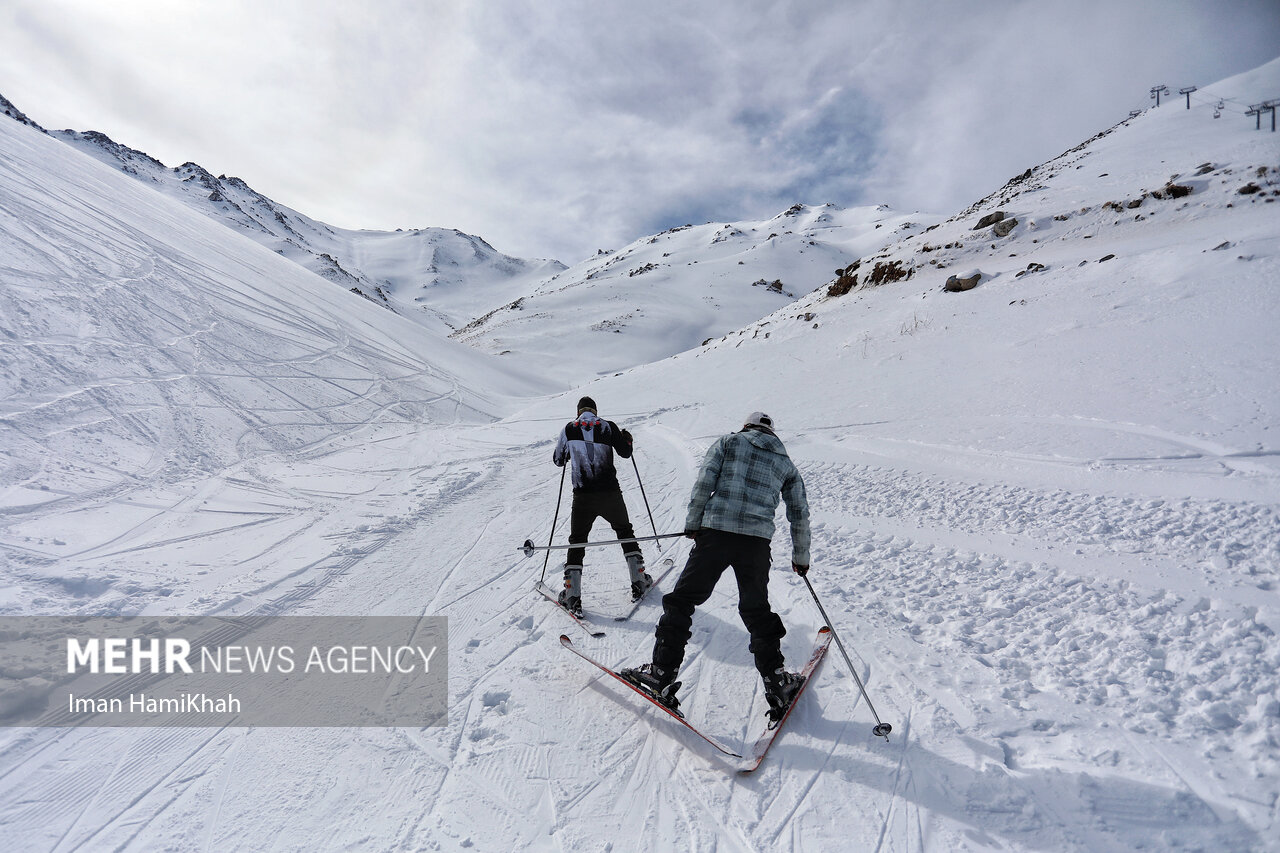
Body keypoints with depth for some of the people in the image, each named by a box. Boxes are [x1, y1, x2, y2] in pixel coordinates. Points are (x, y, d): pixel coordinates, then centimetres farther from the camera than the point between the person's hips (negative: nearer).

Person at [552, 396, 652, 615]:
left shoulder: (569, 429, 4)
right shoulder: (608, 426, 1)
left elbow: (558, 460, 12)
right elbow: (625, 453, 6)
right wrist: (627, 439, 26)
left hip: (583, 496, 0)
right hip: (610, 494, 0)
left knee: (577, 542, 13)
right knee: (625, 532, 21)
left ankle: (572, 596, 8)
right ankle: (639, 582, 23)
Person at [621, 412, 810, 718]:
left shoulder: (728, 441, 13)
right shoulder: (785, 462, 20)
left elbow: (704, 481, -1)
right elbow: (800, 514, 22)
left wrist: (693, 523, 5)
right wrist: (800, 557, 32)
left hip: (715, 532, -3)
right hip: (757, 541, 3)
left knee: (682, 600, 7)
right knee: (757, 611, 19)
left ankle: (662, 672, 8)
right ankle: (776, 682, 22)